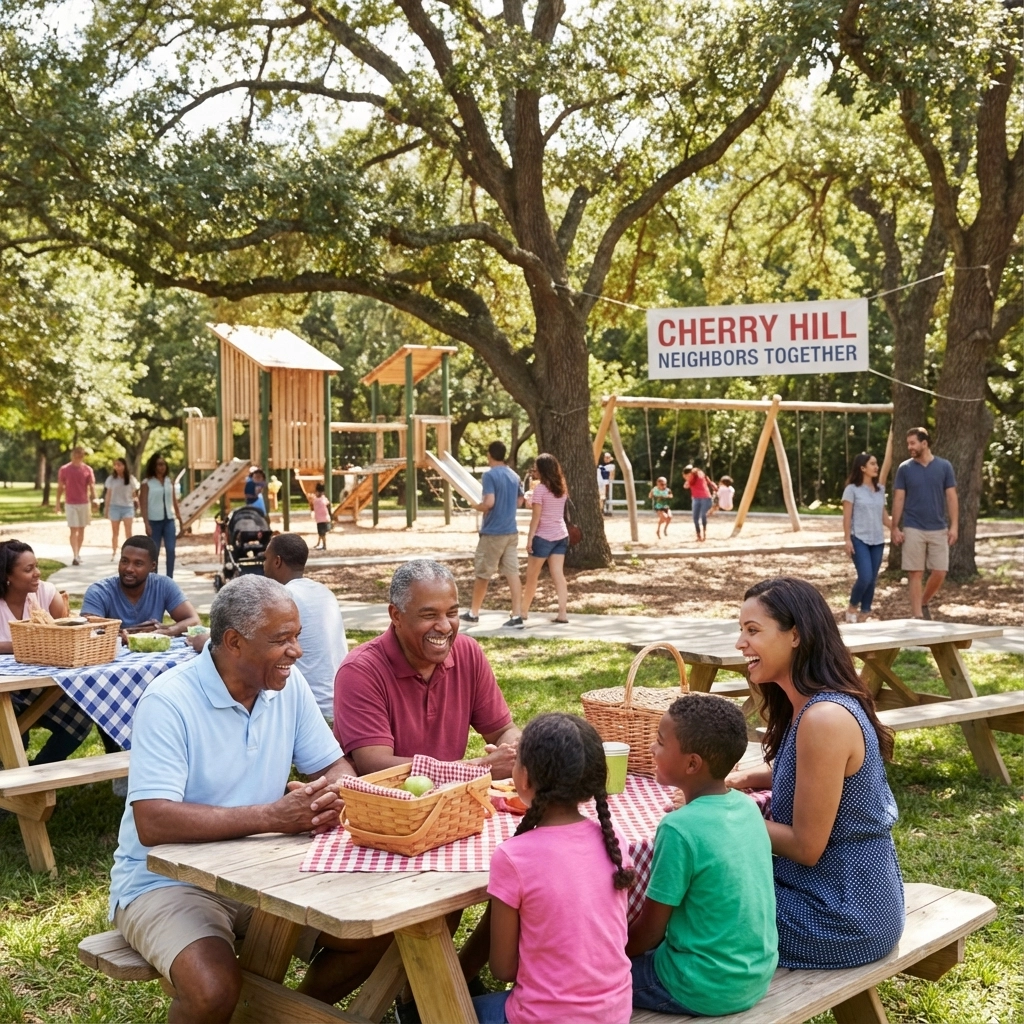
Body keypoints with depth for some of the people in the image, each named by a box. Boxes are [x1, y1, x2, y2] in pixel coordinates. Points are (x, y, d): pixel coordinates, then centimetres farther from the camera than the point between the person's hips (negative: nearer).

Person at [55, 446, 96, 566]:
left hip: (84, 503, 2)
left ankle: (78, 554, 21)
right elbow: (60, 487, 4)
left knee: (81, 530, 9)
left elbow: (92, 487, -3)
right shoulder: (64, 469, -2)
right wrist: (58, 503, 2)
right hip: (70, 504, -2)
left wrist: (94, 502, -13)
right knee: (73, 530, -8)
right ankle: (75, 556, -15)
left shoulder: (88, 470, -1)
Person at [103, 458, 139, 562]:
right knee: (115, 532, 9)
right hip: (114, 507, 1)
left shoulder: (131, 479, -1)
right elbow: (108, 494, 5)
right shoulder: (111, 479, 0)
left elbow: (134, 493, 10)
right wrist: (106, 508, 5)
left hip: (128, 507, -1)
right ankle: (114, 553, 18)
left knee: (128, 533, -6)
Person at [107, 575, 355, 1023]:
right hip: (168, 880, -6)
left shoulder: (288, 684, -2)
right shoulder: (168, 701, -20)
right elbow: (152, 822, -28)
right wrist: (271, 817, -32)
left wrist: (328, 796, -20)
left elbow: (336, 767, 5)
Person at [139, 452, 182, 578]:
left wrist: (179, 518, 11)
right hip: (154, 521, -3)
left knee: (171, 550, -5)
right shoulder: (147, 483, -5)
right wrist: (146, 524, -13)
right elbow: (143, 504, -7)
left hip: (169, 520, 3)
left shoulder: (170, 481, 8)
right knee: (154, 552, 4)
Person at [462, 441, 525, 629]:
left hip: (492, 533, -6)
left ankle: (473, 612, 21)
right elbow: (519, 502, 19)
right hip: (511, 532, 6)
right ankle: (517, 616, -4)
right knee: (512, 573, 2)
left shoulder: (489, 475, -14)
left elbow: (489, 502, -22)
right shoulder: (514, 476, 9)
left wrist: (477, 507, -3)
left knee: (482, 574, 8)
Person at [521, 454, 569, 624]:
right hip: (561, 535, 6)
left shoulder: (540, 489, -12)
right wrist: (536, 480, 20)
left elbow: (536, 516, -14)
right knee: (558, 575, 2)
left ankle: (524, 611, 19)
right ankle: (562, 613, -5)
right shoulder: (562, 488, 8)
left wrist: (530, 538, -10)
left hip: (543, 537, -6)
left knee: (532, 576, 8)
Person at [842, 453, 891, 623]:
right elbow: (847, 517, -6)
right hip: (859, 540, -5)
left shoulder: (880, 490, 11)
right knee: (865, 577, -15)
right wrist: (847, 539, -12)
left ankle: (864, 614, 14)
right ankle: (852, 607, 8)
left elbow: (884, 516, 14)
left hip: (878, 541, 5)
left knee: (872, 580, 5)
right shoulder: (852, 489, -5)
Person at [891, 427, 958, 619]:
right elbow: (898, 499, 2)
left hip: (939, 529, 1)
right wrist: (895, 527, -3)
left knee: (940, 573, 0)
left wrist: (954, 526, -4)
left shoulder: (944, 466, 3)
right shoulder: (905, 468, 1)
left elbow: (951, 497, 3)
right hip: (913, 529, -1)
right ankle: (917, 616, 5)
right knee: (916, 574, -1)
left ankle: (924, 603, 24)